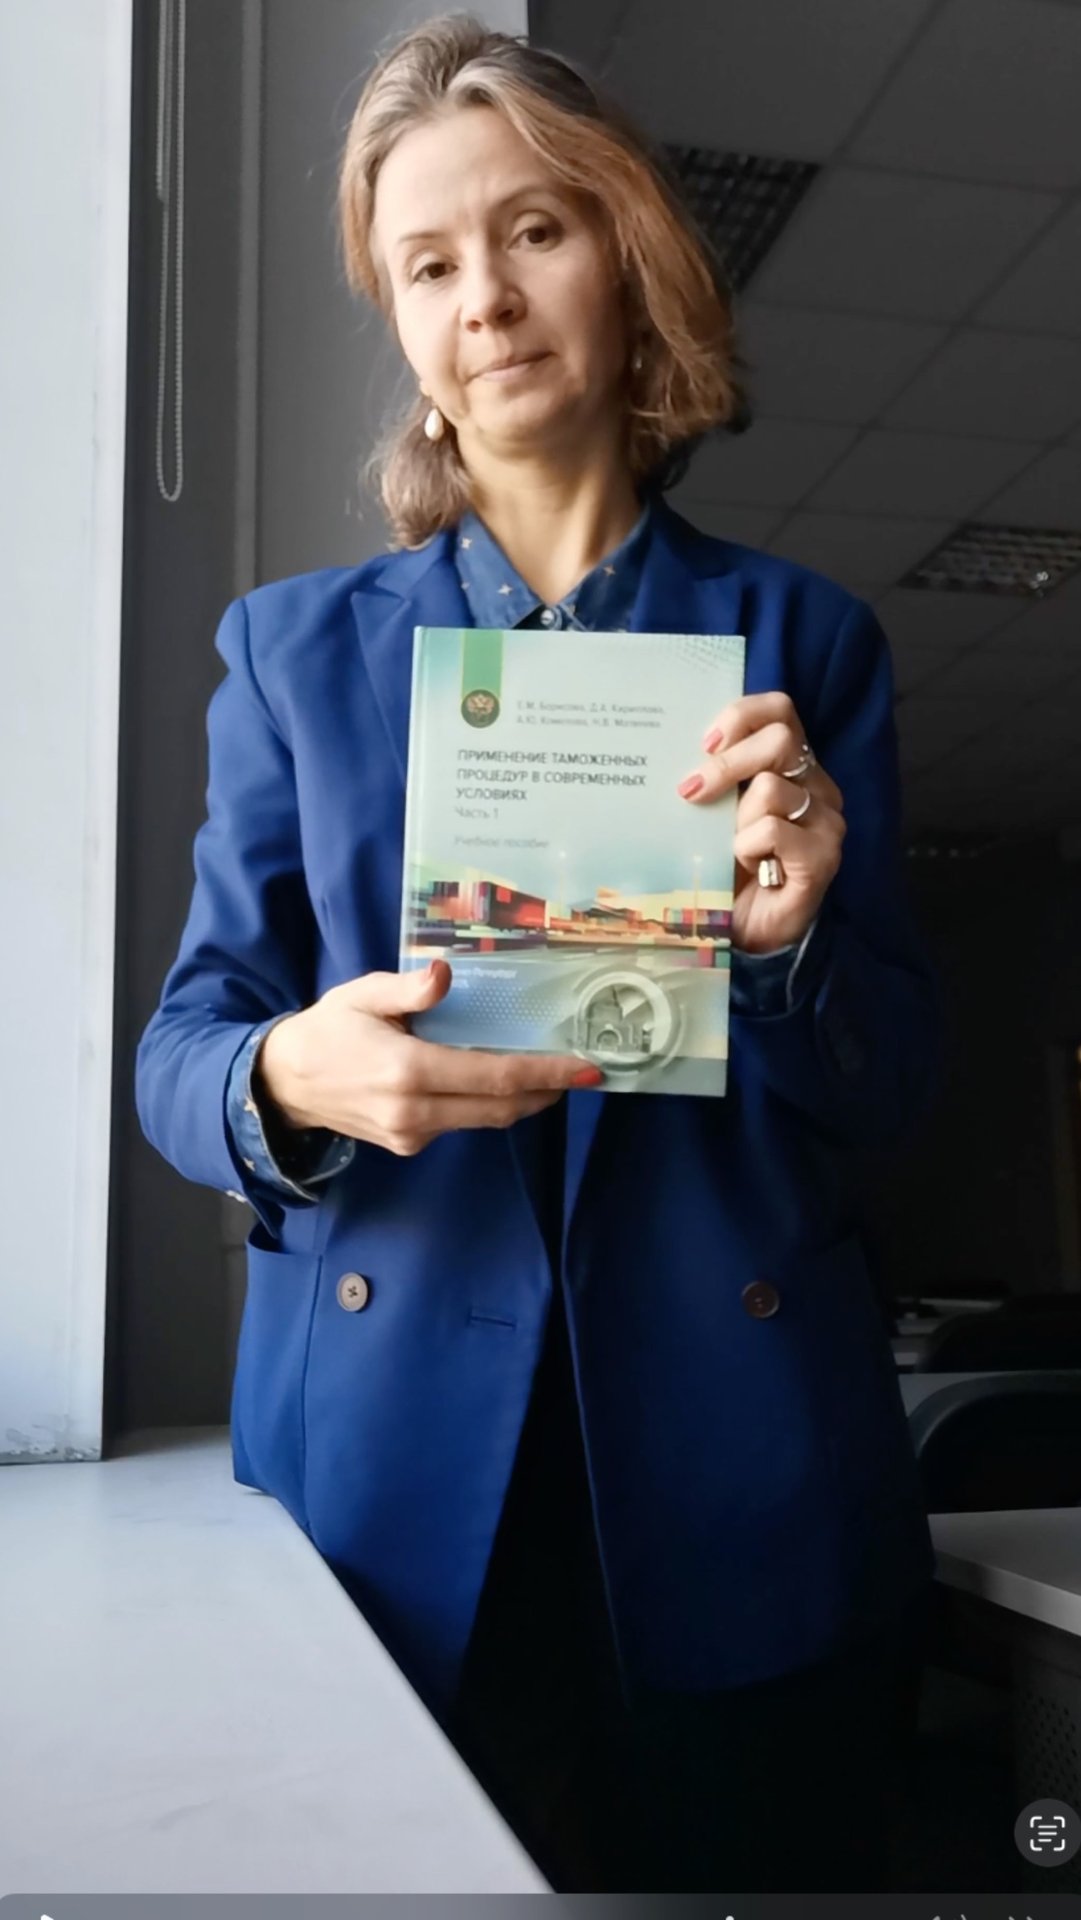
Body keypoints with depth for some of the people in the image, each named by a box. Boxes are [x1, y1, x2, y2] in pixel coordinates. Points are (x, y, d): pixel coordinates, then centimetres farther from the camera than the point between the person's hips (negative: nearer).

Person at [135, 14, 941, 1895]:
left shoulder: (800, 639, 5)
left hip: (739, 1474, 1)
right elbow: (181, 1050, 3)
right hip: (390, 1471, 0)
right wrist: (293, 1074, -20)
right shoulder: (295, 646, 6)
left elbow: (890, 1085, 4)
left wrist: (788, 944, -18)